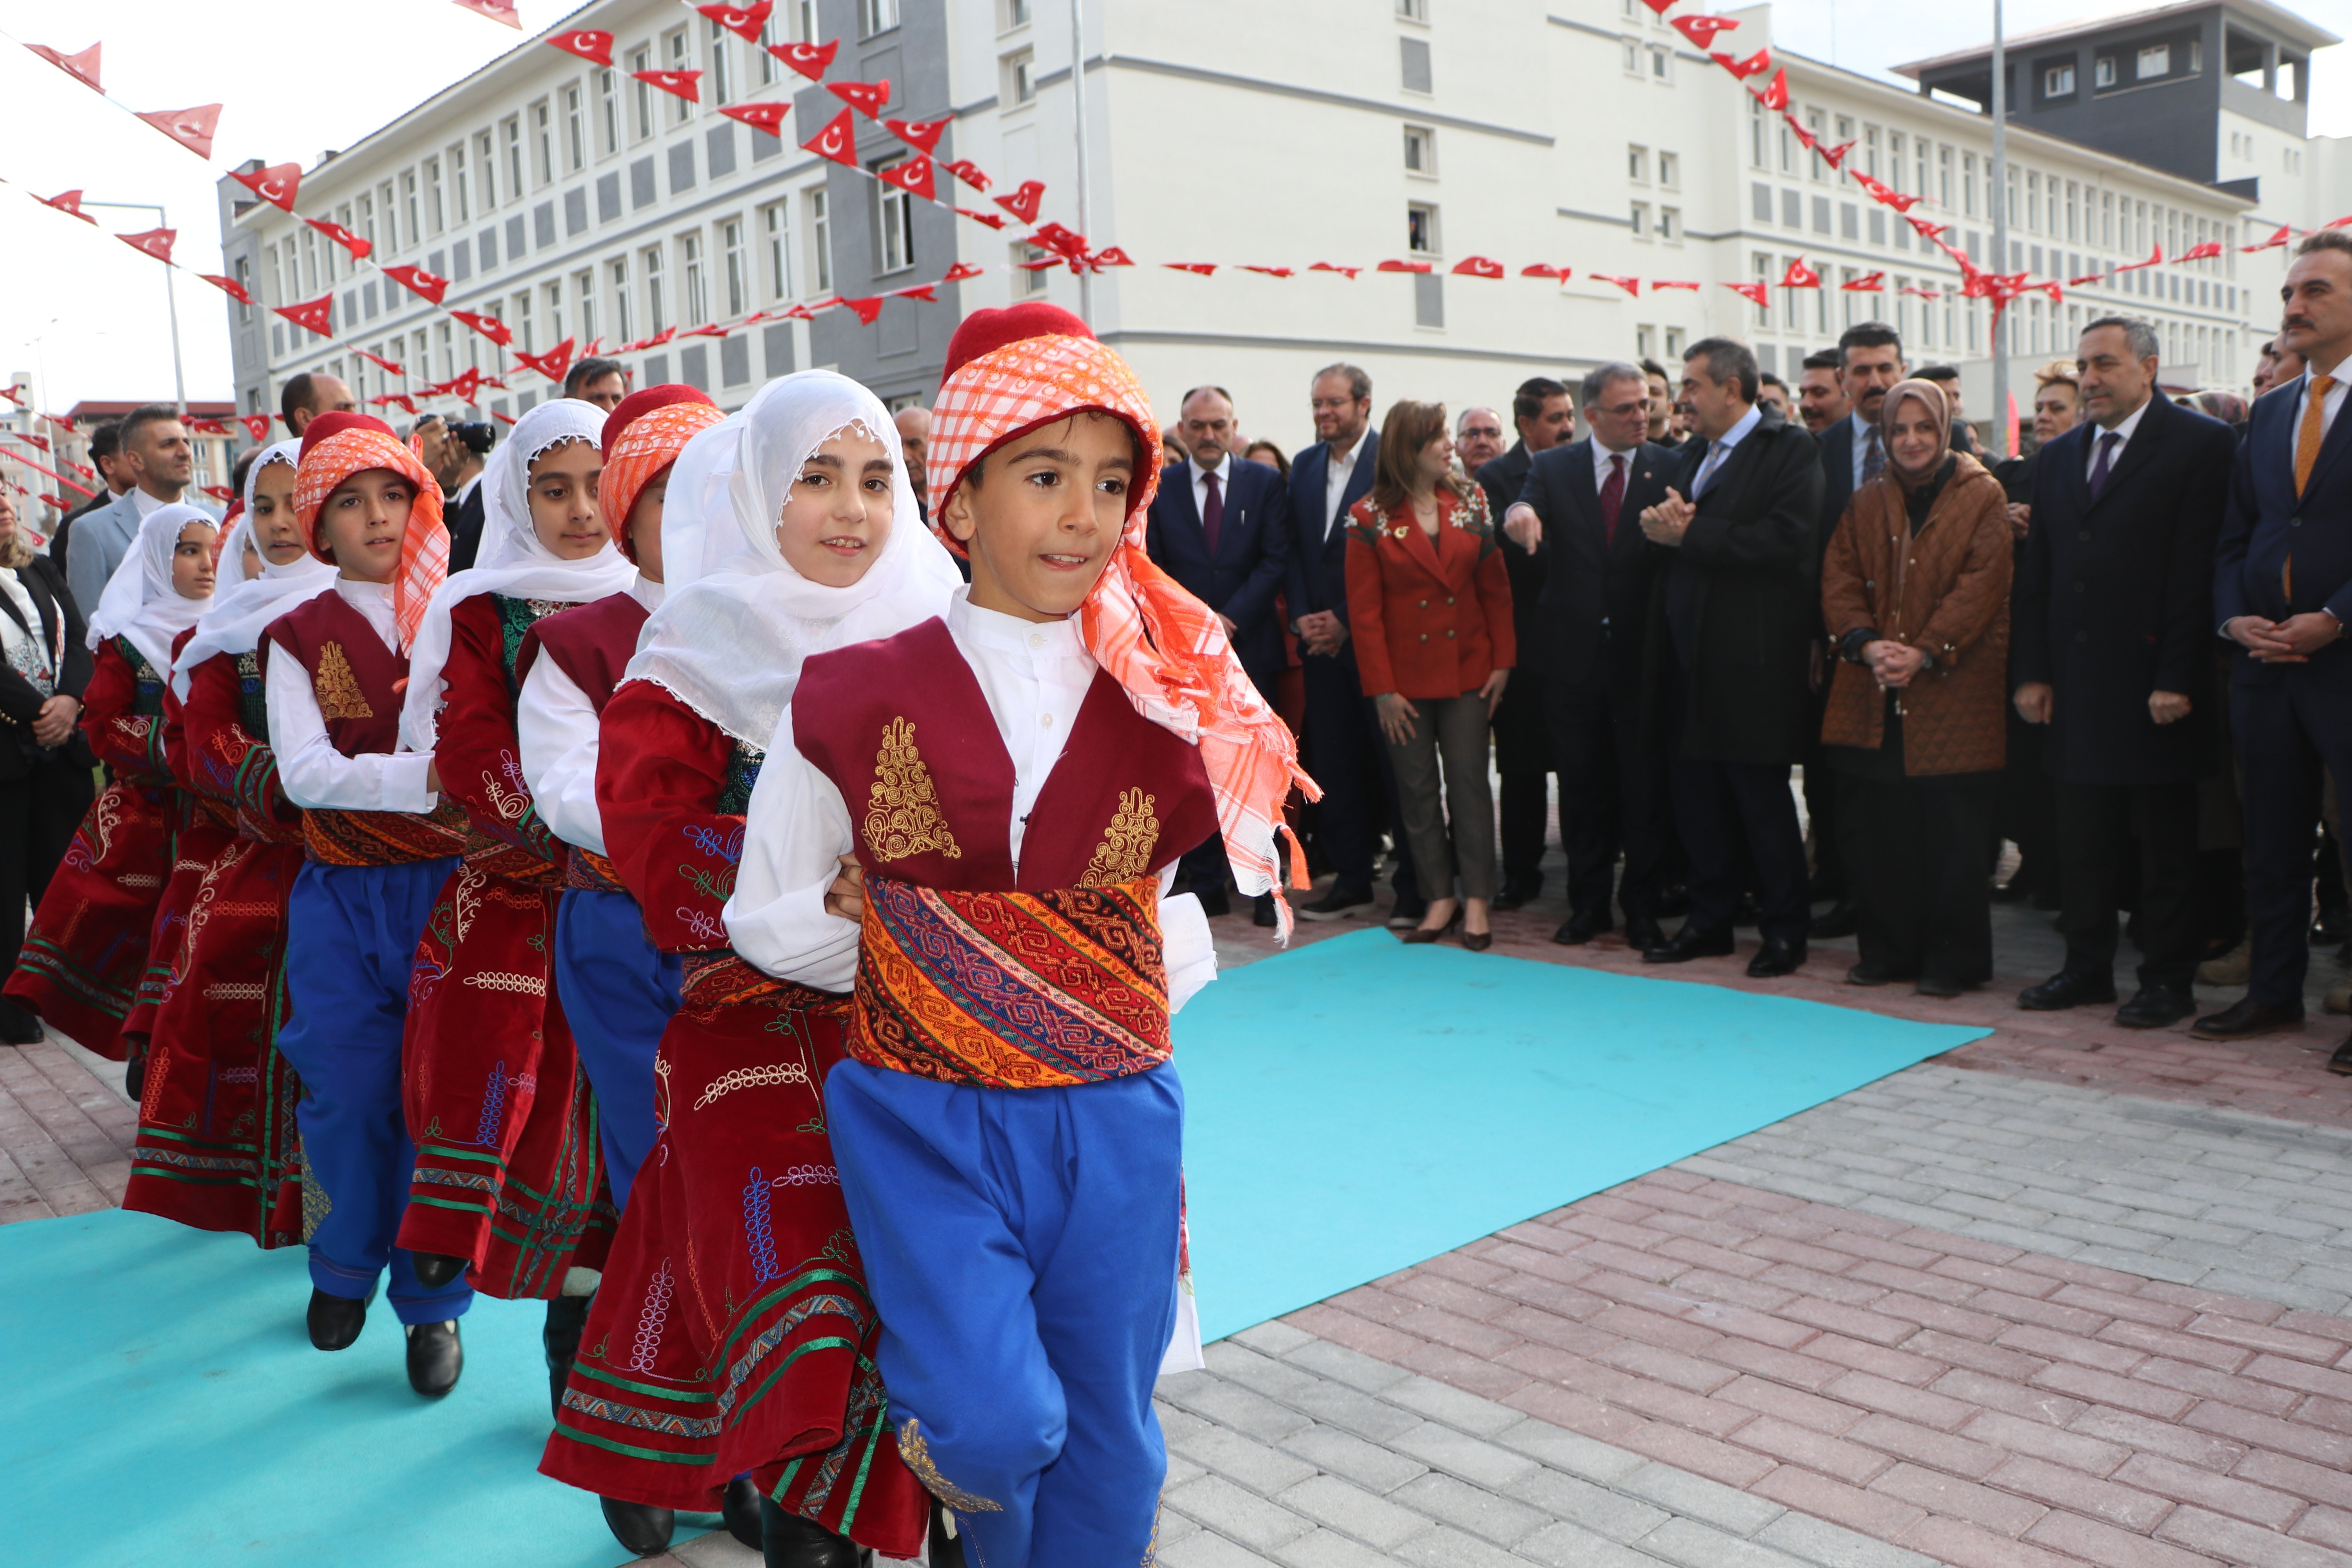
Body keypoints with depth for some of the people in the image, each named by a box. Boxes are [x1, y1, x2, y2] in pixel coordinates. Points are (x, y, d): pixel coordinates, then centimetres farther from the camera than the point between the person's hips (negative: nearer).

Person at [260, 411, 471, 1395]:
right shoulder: (299, 636, 3)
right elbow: (303, 771, -8)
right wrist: (421, 779, -21)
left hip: (451, 883, 0)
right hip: (343, 896, 1)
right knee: (347, 1091, 7)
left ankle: (434, 1302, 16)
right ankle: (345, 1266, 33)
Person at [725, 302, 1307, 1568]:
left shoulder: (1175, 705, -1)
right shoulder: (856, 699, -5)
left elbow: (1210, 875, 14)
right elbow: (761, 920, 4)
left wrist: (1156, 975, 0)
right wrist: (881, 934, -11)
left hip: (1114, 1117, 2)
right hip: (926, 1117, -2)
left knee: (1109, 1441, 12)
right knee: (996, 1423, -10)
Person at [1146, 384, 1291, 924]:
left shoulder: (1264, 483, 6)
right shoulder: (1159, 490, 7)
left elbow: (1276, 560, -1)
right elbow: (1152, 571, 5)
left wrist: (1231, 619, -10)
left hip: (1250, 647, -1)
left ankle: (1265, 888, 8)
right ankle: (1206, 887, 10)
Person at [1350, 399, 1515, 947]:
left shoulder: (1470, 500, 4)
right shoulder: (1370, 518, -4)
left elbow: (1496, 587, 5)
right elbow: (1364, 609, -5)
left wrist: (1503, 660, -2)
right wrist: (1382, 688, -9)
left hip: (1468, 670, 2)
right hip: (1405, 675, -1)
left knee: (1469, 780, 2)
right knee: (1417, 789, 4)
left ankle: (1477, 900, 8)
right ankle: (1439, 898, 15)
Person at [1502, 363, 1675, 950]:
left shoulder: (1669, 468, 2)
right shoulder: (1552, 467, 5)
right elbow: (1526, 518, -12)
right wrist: (1519, 515, -36)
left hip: (1639, 654, -1)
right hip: (1573, 654, 1)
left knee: (1645, 786, 3)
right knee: (1581, 785, 10)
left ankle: (1642, 908, 15)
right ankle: (1588, 903, 23)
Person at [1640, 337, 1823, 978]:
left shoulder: (1790, 449, -7)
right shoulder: (1697, 453, 19)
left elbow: (1786, 542, -19)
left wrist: (1691, 533, -15)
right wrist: (1660, 524, -7)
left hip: (1752, 661, -7)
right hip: (1691, 657, 7)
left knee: (1760, 793, 0)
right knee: (1694, 792, 11)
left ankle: (1784, 928, 13)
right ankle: (1711, 919, 22)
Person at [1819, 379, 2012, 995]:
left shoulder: (1982, 496, 1)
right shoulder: (1866, 503, 14)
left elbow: (1983, 583, -8)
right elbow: (1838, 580, 6)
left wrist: (1924, 652, -17)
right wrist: (1866, 644, -12)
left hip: (1954, 691, -4)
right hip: (1872, 693, 4)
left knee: (1953, 835, 0)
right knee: (1873, 829, 5)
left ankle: (1953, 959, 11)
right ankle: (1886, 949, 17)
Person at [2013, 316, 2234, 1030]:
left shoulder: (2201, 444, -4)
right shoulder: (2058, 456, 14)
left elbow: (2200, 570, -11)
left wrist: (2178, 679, -15)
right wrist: (2032, 671, 5)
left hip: (2153, 685, -5)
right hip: (2075, 684, 5)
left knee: (2164, 843, 4)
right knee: (2081, 842, 11)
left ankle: (2167, 979, 14)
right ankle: (2086, 967, 21)